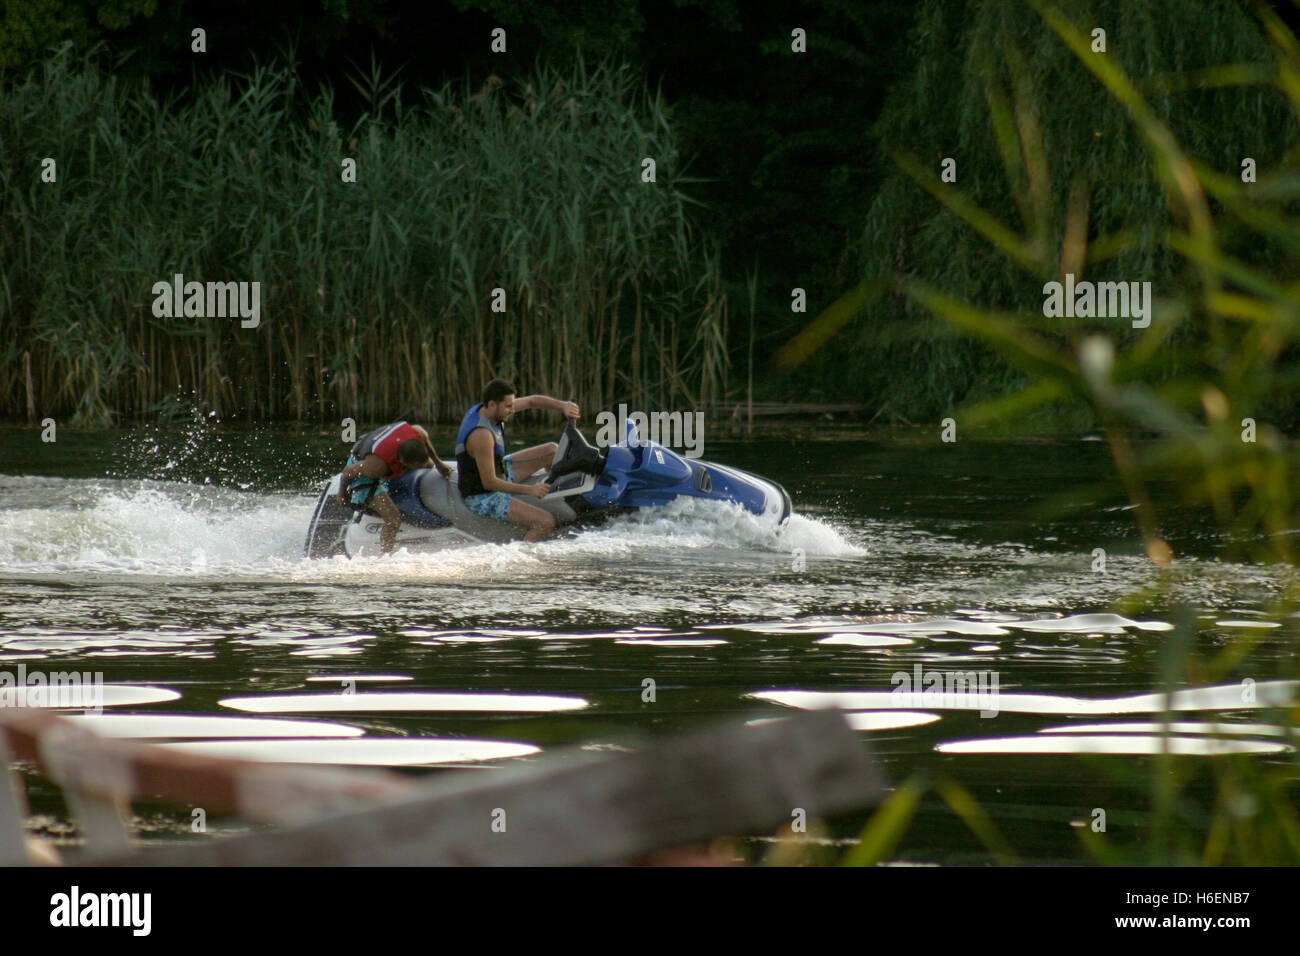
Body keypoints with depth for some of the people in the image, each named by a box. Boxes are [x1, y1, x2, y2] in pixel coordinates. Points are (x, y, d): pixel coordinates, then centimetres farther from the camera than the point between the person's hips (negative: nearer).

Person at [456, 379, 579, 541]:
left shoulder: (484, 410, -5)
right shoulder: (481, 434, -33)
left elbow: (531, 401, 5)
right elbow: (489, 483, -30)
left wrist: (563, 405, -12)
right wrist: (529, 490, -27)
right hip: (484, 499, -10)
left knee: (552, 450, 15)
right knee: (546, 522, -24)